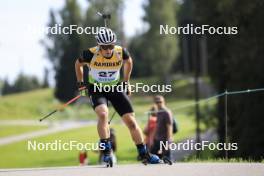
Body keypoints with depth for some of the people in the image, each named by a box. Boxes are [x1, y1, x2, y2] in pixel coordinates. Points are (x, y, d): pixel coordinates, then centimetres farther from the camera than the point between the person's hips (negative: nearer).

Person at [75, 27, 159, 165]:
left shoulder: (121, 52, -19)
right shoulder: (91, 54, -24)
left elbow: (128, 62, 7)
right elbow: (78, 64, -1)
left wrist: (126, 82, 11)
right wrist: (80, 83, 3)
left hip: (115, 88, 2)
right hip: (96, 89, -2)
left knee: (131, 121, -2)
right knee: (103, 114, -32)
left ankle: (144, 155, 10)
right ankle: (106, 151, -24)